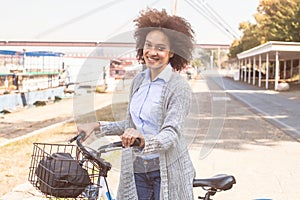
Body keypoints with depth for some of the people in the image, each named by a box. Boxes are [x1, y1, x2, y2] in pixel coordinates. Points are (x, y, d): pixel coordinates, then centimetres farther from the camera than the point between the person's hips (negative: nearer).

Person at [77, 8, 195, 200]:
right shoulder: (138, 81, 7)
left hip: (167, 171, -5)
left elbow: (171, 134, -22)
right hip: (136, 169, 5)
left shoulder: (179, 87, -13)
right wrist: (97, 126, 11)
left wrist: (144, 140, -41)